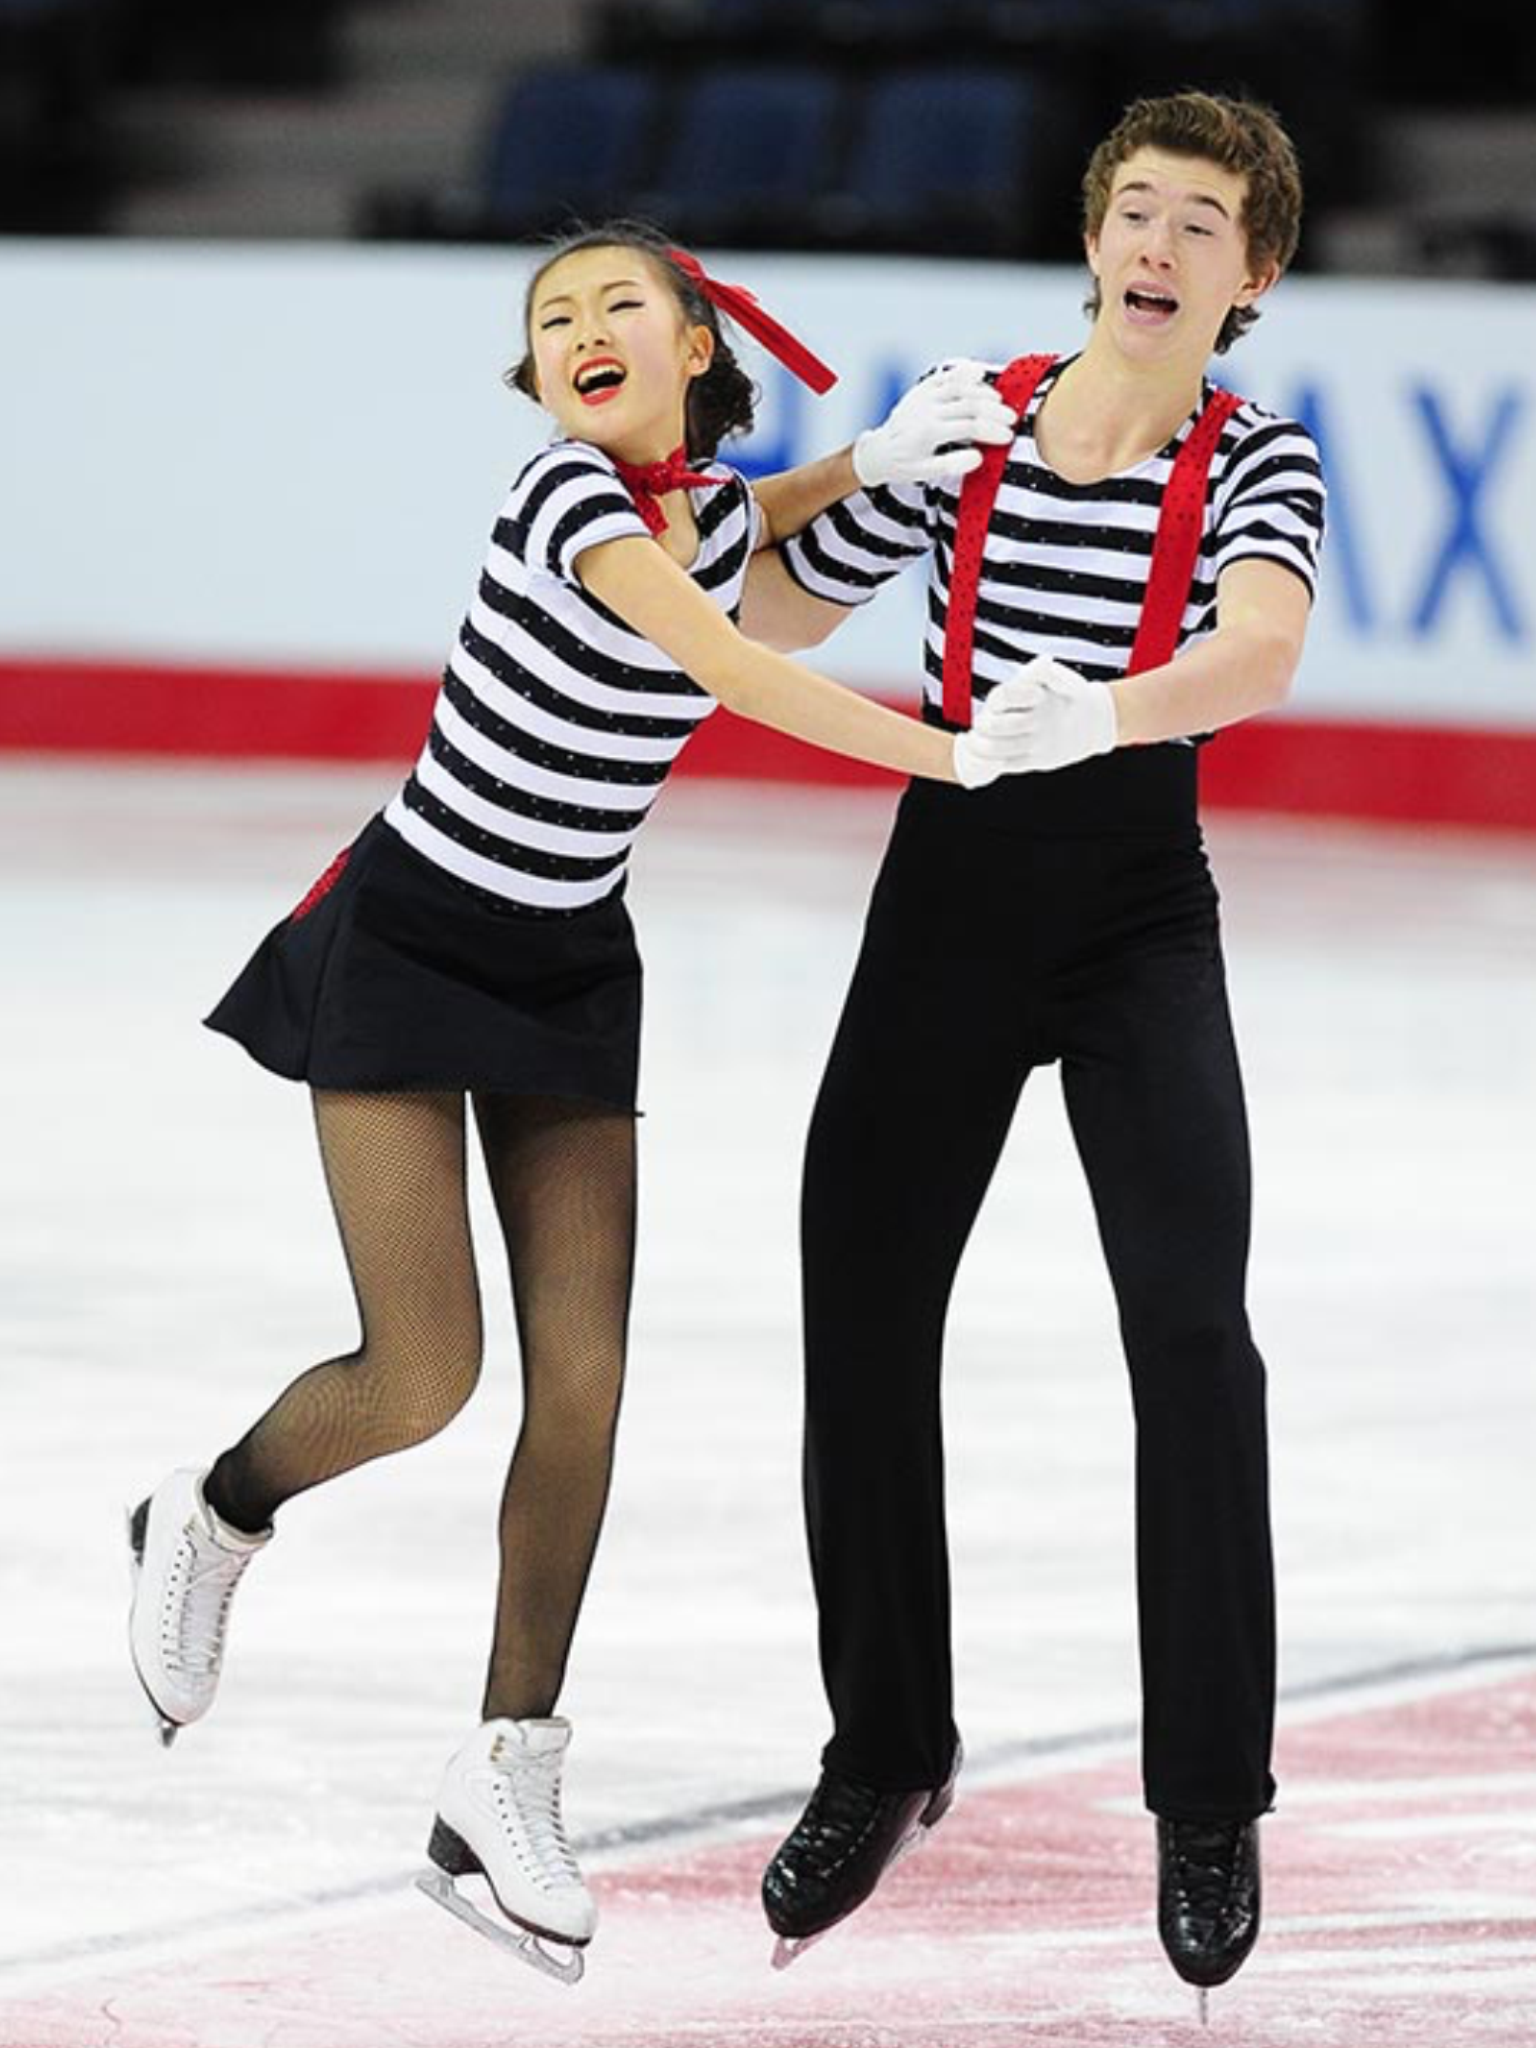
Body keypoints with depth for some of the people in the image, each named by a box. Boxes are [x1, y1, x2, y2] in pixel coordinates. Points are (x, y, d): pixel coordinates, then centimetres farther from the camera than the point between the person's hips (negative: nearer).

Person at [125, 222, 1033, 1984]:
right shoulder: (566, 493, -20)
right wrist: (957, 756, -35)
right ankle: (209, 1519, 24)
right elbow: (725, 667, -33)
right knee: (425, 1381, -9)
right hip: (408, 942, -6)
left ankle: (504, 1790, 2)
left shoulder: (718, 510, 1)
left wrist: (876, 456, 7)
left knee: (582, 1380, -4)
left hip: (572, 970, 6)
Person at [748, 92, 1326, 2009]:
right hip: (947, 898, 3)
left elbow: (1261, 650, -29)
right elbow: (772, 610, 13)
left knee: (1190, 1328, -17)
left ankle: (1208, 1802, -7)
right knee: (862, 1323, 4)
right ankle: (884, 1751, 24)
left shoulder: (1256, 463, -7)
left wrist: (1101, 711, -46)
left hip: (1138, 917, -3)